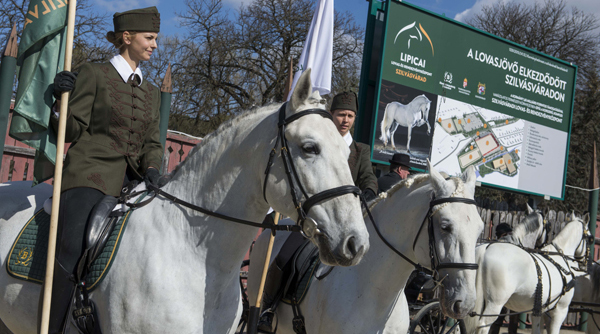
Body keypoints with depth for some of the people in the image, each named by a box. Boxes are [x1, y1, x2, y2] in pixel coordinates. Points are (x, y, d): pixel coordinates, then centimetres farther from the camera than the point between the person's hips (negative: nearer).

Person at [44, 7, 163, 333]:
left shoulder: (151, 92, 21)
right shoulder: (93, 75, 5)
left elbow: (152, 142, 16)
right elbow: (71, 130, 2)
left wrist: (151, 169, -5)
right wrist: (60, 98, -16)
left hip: (131, 179, 6)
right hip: (90, 173, -6)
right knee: (72, 252, -26)